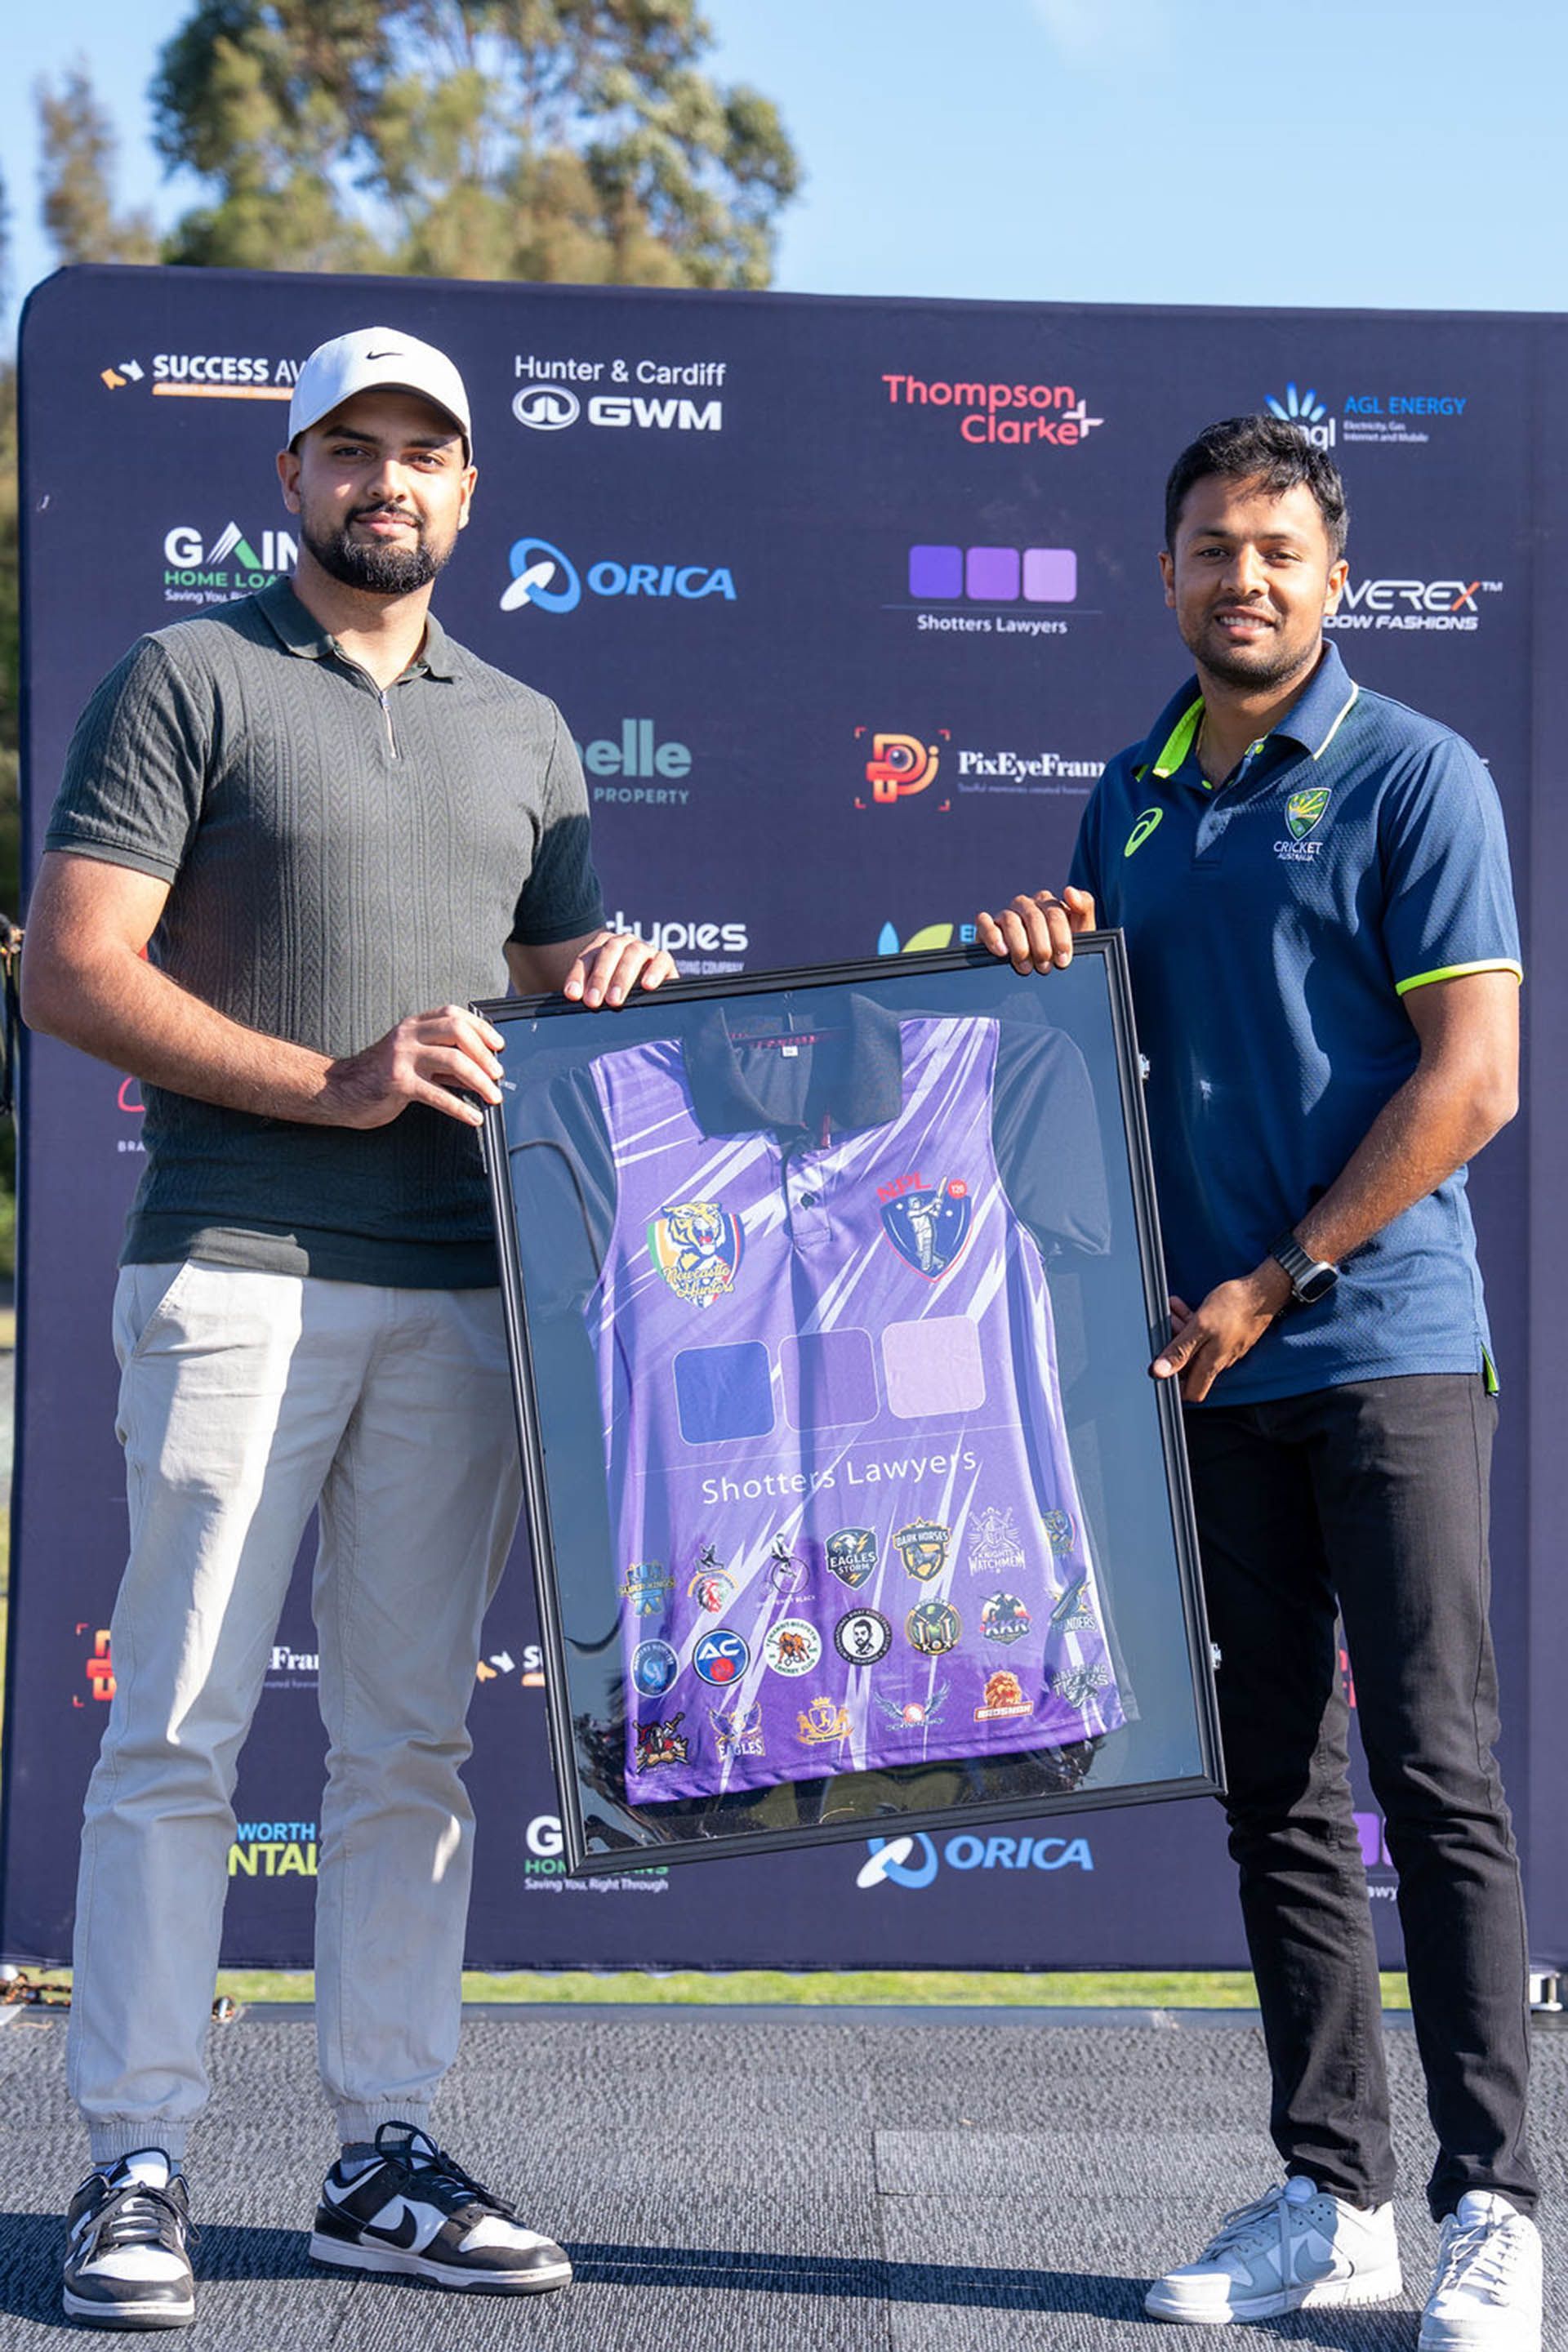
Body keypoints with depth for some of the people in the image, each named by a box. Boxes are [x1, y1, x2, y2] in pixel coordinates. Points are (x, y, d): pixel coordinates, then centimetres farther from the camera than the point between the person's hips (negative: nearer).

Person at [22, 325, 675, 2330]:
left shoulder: (522, 730, 19)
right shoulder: (188, 681, 2)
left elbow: (555, 993, 27)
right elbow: (72, 971, -6)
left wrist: (606, 978, 2)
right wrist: (331, 1084, -14)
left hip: (460, 1289, 5)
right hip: (238, 1269, -5)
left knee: (410, 1739, 7)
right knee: (180, 1726, -6)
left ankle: (382, 2159, 14)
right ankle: (134, 2166, -1)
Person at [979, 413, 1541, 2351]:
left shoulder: (1414, 777, -3)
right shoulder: (1131, 798, 15)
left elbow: (1472, 1078, -10)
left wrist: (1271, 1282, -12)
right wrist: (1038, 962, 0)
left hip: (1383, 1341, -6)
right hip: (1209, 1364, 6)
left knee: (1433, 1771, -6)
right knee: (1273, 1788, 8)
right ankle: (1331, 2193, 14)